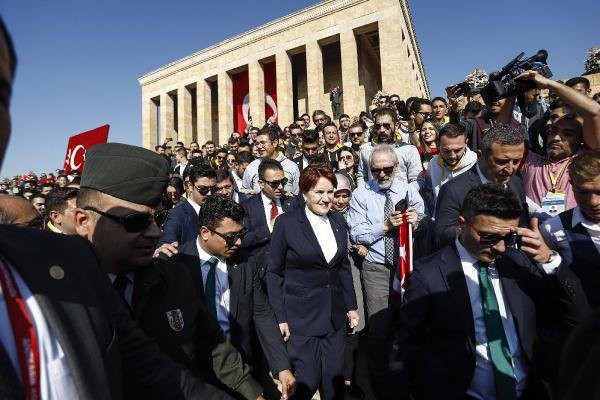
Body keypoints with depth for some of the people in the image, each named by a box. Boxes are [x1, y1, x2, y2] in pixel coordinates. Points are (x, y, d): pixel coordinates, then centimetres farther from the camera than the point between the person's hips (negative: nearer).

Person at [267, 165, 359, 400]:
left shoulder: (338, 221, 5)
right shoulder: (286, 222, -11)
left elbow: (344, 267, 12)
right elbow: (274, 272, -7)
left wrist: (351, 306, 10)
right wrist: (280, 317, -9)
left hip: (335, 314, 5)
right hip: (301, 315, -4)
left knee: (335, 379, 12)